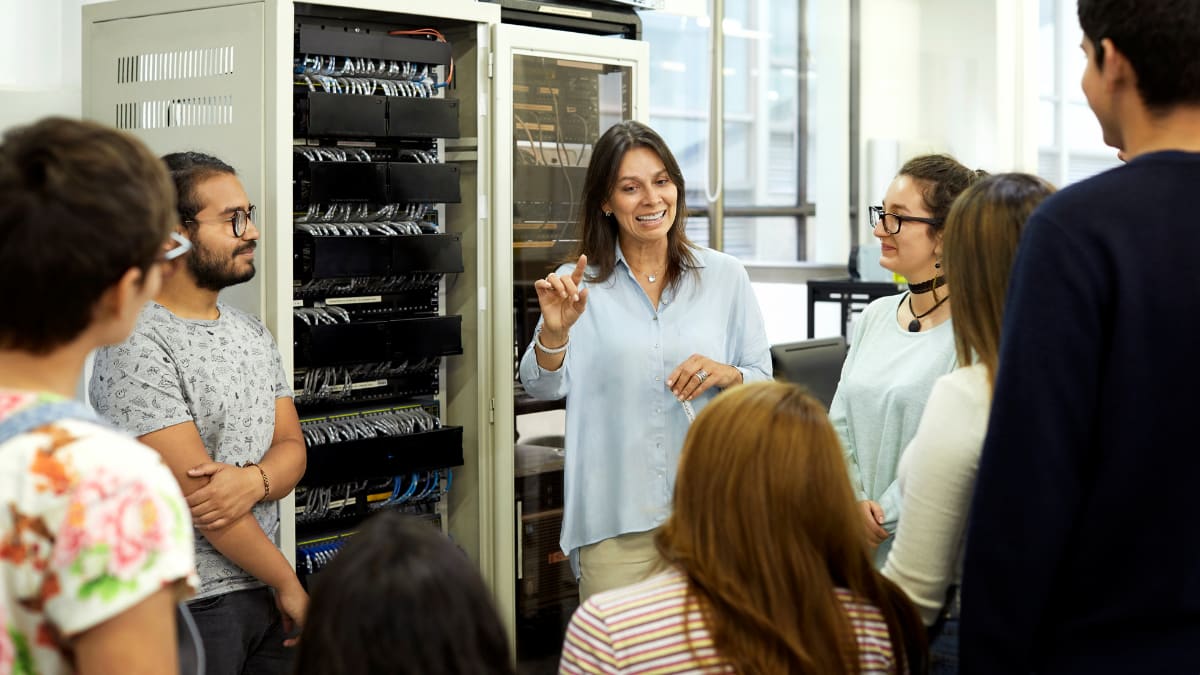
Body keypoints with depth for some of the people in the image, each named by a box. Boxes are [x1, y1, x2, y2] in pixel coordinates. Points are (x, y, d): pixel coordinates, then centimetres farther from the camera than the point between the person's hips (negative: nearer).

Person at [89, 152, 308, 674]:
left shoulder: (253, 333, 10)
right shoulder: (137, 347, -16)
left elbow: (291, 447, 7)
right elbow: (195, 490, -18)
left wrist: (254, 480, -17)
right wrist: (288, 583, -10)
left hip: (263, 591, 7)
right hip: (187, 606, -7)